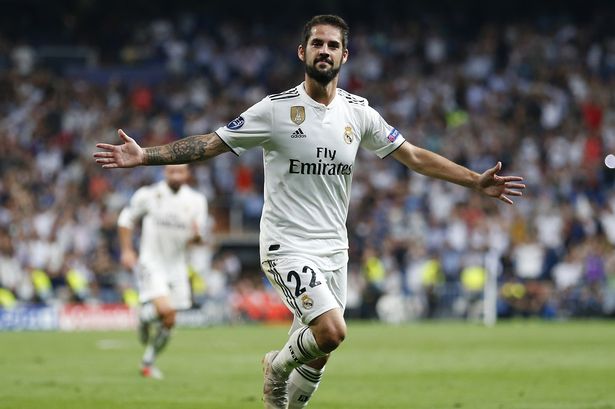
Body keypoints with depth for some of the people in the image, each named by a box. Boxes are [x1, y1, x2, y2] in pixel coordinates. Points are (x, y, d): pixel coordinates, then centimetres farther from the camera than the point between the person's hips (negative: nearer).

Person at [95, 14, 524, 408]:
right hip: (288, 246, -5)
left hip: (334, 249, 5)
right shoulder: (276, 109, -7)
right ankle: (278, 364, 8)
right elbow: (209, 144, -5)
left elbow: (415, 156, 10)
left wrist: (476, 181, 5)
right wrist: (144, 156, -14)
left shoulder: (359, 112, 5)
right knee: (332, 331, -23)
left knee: (317, 356, 5)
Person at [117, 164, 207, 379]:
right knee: (164, 310, -25)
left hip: (177, 265, 4)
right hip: (151, 263, -4)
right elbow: (126, 218, 6)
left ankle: (148, 362, 27)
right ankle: (144, 315, 9)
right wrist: (127, 251, 0)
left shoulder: (196, 201, -1)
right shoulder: (149, 195, -8)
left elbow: (195, 239, 4)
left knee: (168, 322, 8)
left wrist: (196, 236, -20)